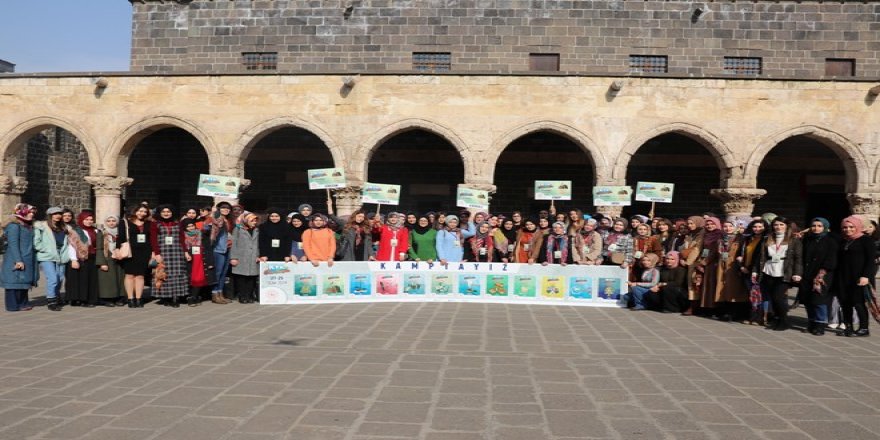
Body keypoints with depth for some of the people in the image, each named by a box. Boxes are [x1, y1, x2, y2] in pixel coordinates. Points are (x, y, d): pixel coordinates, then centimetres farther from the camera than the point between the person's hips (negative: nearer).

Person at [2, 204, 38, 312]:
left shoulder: (28, 226, 16)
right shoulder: (14, 226, -11)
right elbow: (13, 245, -16)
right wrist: (18, 260, -21)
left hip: (27, 260, 9)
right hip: (16, 261, -9)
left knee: (24, 282, 12)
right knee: (16, 282, -4)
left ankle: (22, 304, 18)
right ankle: (13, 306, 1)